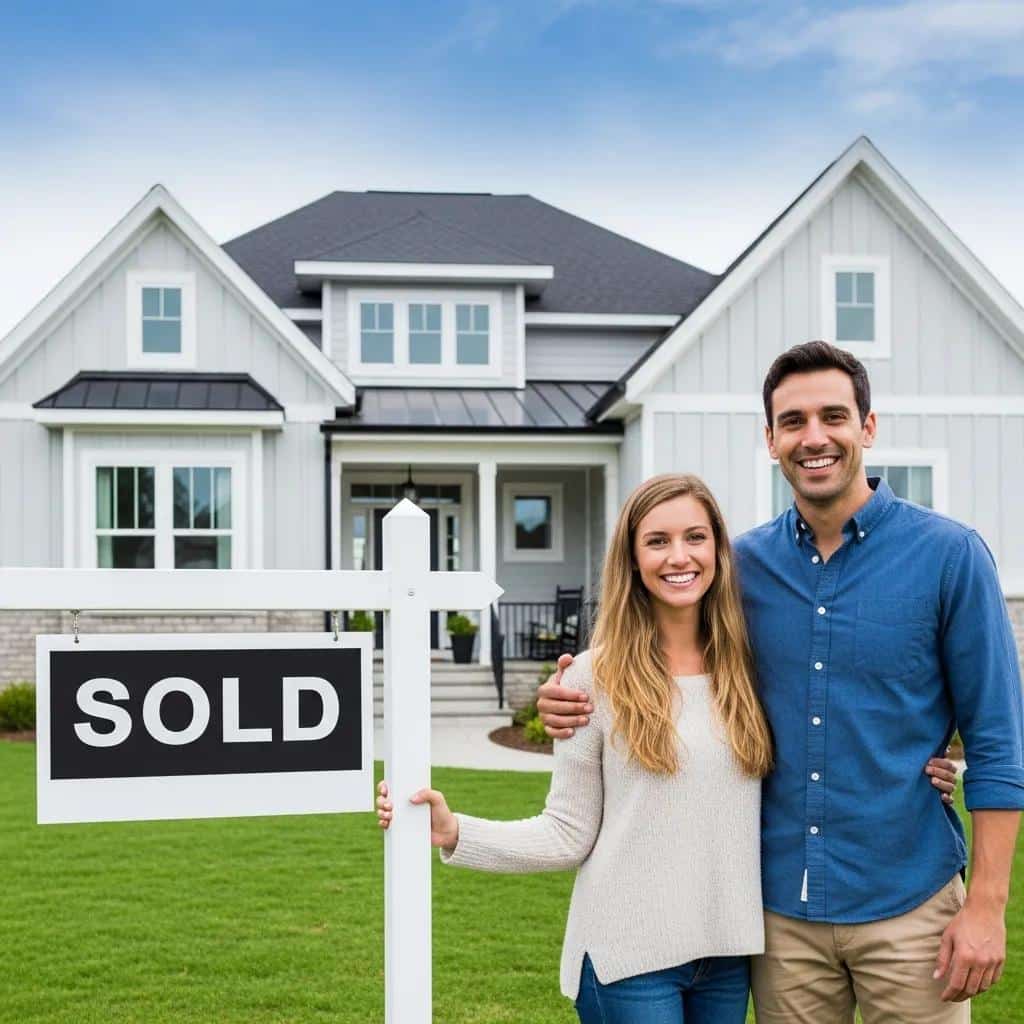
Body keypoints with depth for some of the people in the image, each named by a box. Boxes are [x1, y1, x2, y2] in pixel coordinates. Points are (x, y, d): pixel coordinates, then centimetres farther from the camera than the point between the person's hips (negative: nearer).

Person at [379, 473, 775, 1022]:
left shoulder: (747, 669, 3)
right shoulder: (596, 678, -7)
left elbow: (782, 806, 11)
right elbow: (569, 834, -7)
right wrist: (455, 832, -18)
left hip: (728, 949, 4)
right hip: (630, 954, -4)